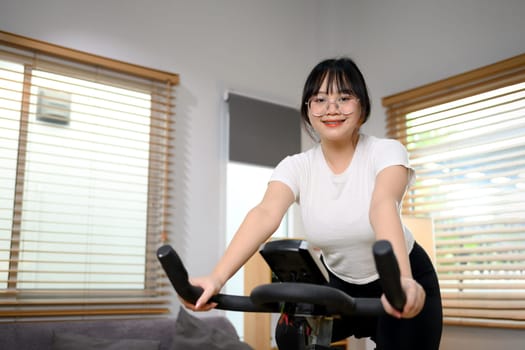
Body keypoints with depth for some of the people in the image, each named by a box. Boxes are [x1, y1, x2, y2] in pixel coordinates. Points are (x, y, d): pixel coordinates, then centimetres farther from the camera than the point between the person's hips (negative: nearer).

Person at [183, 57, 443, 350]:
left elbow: (383, 206, -40)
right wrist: (216, 278, -48)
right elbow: (265, 214, -31)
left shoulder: (386, 152, -19)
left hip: (404, 286, -2)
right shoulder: (297, 166, -13)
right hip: (344, 287, 3)